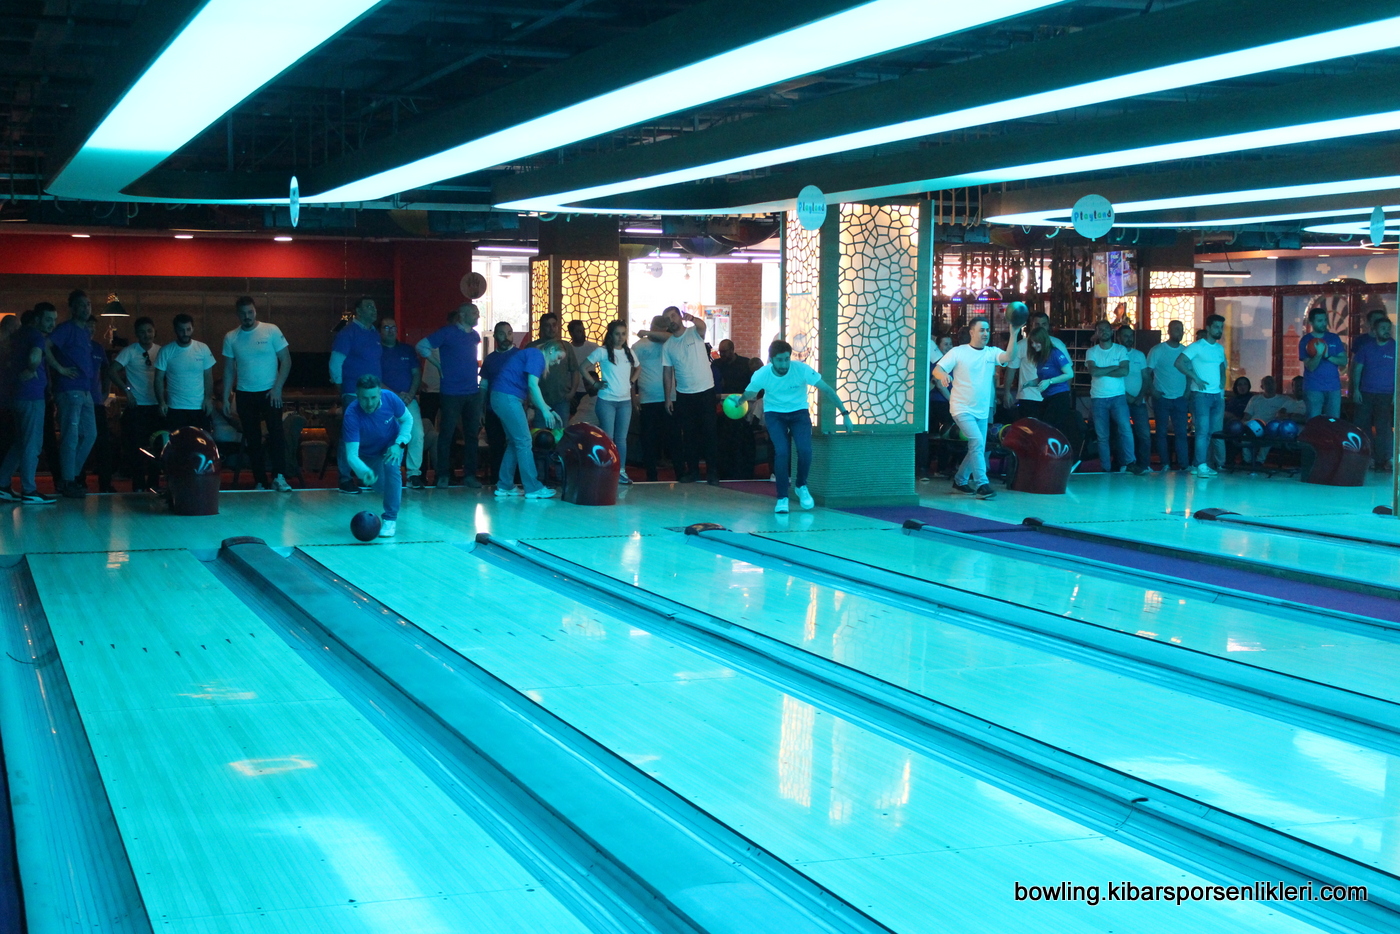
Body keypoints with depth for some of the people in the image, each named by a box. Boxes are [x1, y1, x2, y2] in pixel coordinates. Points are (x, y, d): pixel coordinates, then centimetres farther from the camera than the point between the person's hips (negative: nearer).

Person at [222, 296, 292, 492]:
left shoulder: (271, 331, -4)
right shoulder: (231, 338, 4)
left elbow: (286, 360, -4)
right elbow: (229, 370, 9)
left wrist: (277, 388, -12)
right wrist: (226, 398, 3)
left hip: (269, 393, -3)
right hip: (244, 395, 3)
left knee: (276, 433, -17)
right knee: (252, 440, 6)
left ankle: (279, 477, -18)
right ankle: (260, 483, 11)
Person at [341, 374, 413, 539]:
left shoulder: (390, 398, -32)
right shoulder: (351, 415, -39)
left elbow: (407, 420, -12)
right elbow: (351, 454, -43)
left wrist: (398, 445, -27)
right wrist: (364, 471, -64)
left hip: (391, 445, 0)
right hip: (368, 454, 0)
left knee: (391, 468, -27)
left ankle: (390, 518, -18)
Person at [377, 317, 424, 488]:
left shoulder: (407, 350, 17)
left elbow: (417, 373, 13)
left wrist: (411, 394, -5)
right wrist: (395, 395, -12)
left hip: (408, 399, 3)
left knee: (417, 433, -17)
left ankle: (414, 473, -11)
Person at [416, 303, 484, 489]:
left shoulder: (475, 336, 12)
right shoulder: (447, 333, -6)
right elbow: (422, 346, -5)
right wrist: (438, 365, -5)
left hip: (473, 392, 6)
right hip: (451, 394, -6)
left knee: (472, 434, 6)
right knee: (447, 434, -1)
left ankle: (469, 475, 12)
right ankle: (443, 475, 6)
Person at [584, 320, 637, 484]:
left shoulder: (629, 352, 10)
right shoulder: (602, 352, -4)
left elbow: (636, 369, 27)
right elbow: (584, 368, -3)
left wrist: (631, 381, 11)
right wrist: (594, 383, -7)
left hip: (625, 401, 4)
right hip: (607, 401, -4)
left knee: (622, 438, 6)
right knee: (608, 438, -4)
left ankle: (621, 471, 10)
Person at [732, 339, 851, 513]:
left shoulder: (801, 369, -24)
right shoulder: (762, 375, -21)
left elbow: (827, 390, -17)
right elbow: (750, 394, 4)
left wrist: (844, 413, -19)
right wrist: (739, 400, -10)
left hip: (799, 412, 0)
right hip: (774, 414, 0)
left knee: (805, 450, -20)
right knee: (781, 452, -21)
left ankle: (801, 486, 10)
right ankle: (782, 498, -2)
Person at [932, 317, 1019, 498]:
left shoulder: (992, 353, 5)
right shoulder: (958, 352, -4)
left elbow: (1009, 357, -15)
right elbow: (936, 370, -10)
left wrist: (1014, 335, -27)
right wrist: (943, 375, -34)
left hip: (982, 410, 5)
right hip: (962, 408, -5)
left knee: (978, 449, 11)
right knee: (977, 441, -21)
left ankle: (960, 480, 30)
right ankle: (982, 484, -19)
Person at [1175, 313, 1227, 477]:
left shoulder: (1220, 349, 15)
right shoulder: (1197, 346, -7)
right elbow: (1179, 362, -15)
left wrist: (1222, 385, 7)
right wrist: (1196, 379, -17)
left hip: (1217, 395, 7)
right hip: (1201, 394, -7)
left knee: (1217, 431, 9)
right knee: (1203, 431, -10)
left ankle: (1221, 463, 14)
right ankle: (1202, 466, -11)